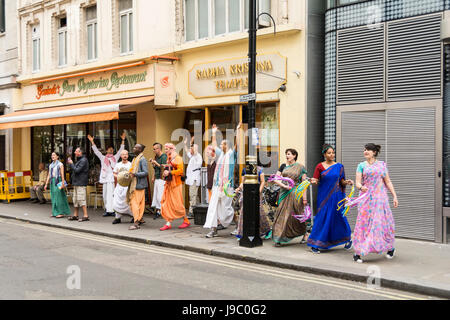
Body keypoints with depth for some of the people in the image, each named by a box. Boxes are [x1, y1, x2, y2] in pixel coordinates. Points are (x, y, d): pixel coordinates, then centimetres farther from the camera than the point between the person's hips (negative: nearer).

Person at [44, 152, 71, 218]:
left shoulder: (60, 164, -5)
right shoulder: (51, 165, 15)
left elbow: (62, 175, -11)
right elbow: (49, 175, 16)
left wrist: (63, 183, -20)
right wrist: (46, 184, 12)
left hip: (58, 181, -7)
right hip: (52, 182, 7)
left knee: (59, 196, -8)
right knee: (54, 197, 7)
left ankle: (61, 213, -4)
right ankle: (55, 212, 13)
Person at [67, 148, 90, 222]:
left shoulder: (83, 160, -13)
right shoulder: (79, 160, 20)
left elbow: (77, 170, -20)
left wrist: (71, 164, -8)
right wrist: (70, 164, 12)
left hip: (81, 183, -10)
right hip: (76, 183, 10)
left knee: (81, 199, -12)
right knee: (75, 200, 13)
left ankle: (85, 216, -12)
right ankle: (75, 215, 20)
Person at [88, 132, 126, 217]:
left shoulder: (115, 157, 14)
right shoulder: (103, 158, 17)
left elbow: (121, 150, 12)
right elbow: (96, 151, 15)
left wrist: (123, 140, 5)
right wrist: (92, 141, 10)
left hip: (113, 178, -2)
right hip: (105, 178, 2)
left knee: (112, 194, -10)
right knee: (105, 195, 3)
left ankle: (112, 210, -13)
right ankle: (107, 210, 9)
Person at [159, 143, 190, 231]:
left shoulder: (177, 158, -8)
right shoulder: (168, 159, 17)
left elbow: (180, 170, -18)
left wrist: (169, 173, -20)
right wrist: (165, 173, 11)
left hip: (175, 184, -8)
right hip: (168, 184, 8)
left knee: (177, 204, -4)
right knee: (166, 203, 1)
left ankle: (186, 221, 10)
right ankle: (168, 223, 2)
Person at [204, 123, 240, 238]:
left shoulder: (232, 154, -1)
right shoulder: (221, 153, 16)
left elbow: (237, 144, -15)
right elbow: (214, 145, 31)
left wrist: (237, 130, -16)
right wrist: (214, 133, 33)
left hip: (227, 185, -6)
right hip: (217, 185, 6)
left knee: (225, 206, -1)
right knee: (214, 206, -2)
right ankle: (213, 229, -3)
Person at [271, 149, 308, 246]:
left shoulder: (300, 167, 0)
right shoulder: (283, 166, 10)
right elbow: (276, 179, 5)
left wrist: (304, 198, -8)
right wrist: (284, 186, -11)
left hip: (295, 193, -3)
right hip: (284, 193, 3)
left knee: (297, 216, 3)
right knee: (282, 214, -2)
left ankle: (304, 233, 25)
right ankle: (279, 239, -1)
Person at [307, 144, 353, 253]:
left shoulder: (339, 166, 5)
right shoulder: (320, 166, 1)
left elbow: (341, 181, 10)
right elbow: (316, 181, -3)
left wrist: (347, 182, -11)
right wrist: (314, 181, -25)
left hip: (336, 196, 1)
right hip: (324, 196, -1)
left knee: (339, 217, 3)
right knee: (322, 218, -4)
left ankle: (348, 238, 26)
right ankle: (315, 244, 3)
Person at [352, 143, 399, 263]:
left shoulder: (382, 165, 10)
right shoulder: (361, 166, 7)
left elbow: (388, 182, 11)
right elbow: (357, 182, -1)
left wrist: (395, 196, 4)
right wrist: (361, 187, -24)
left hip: (380, 198, 1)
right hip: (366, 198, -1)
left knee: (383, 222, 3)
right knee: (364, 223, -6)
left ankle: (390, 248, 24)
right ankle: (358, 252, -4)